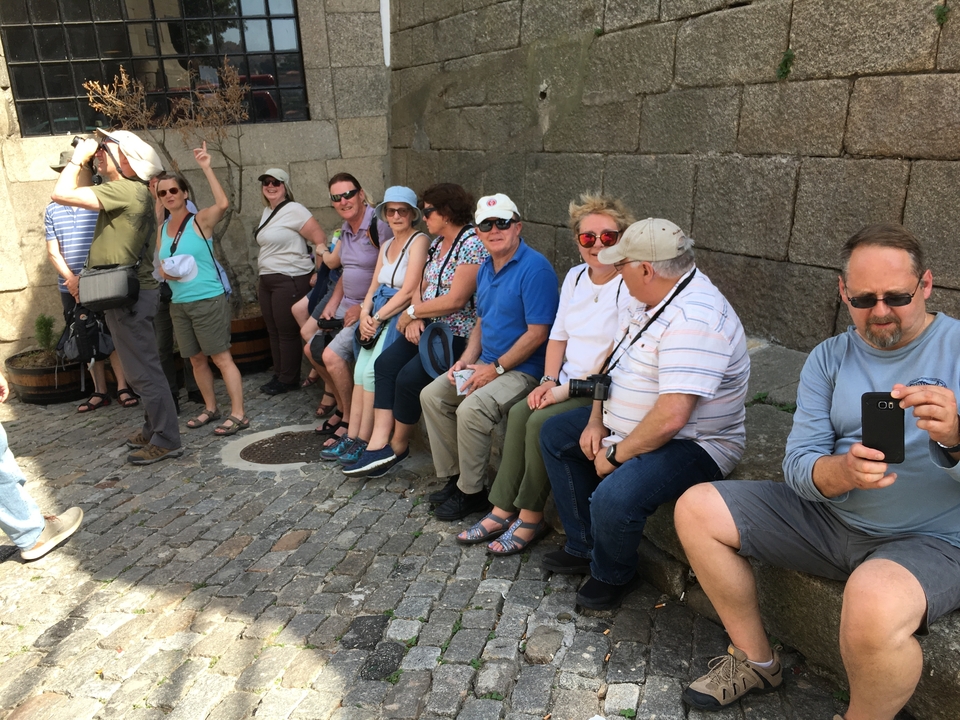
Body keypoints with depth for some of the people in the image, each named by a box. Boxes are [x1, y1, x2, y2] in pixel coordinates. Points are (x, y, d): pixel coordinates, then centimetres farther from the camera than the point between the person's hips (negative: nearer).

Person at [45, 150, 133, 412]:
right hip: (70, 287, 4)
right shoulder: (52, 209, 9)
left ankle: (122, 388, 7)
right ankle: (99, 391, 16)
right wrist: (71, 279, -7)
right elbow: (53, 252, 8)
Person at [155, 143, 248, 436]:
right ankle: (211, 408, 28)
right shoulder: (162, 229, 10)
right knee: (197, 359, 14)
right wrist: (163, 272, -3)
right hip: (179, 304, 7)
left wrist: (206, 168, -27)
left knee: (221, 358, -5)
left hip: (208, 300, -7)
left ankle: (238, 415, -1)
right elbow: (160, 264, 20)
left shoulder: (200, 220, -8)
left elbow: (223, 204, -29)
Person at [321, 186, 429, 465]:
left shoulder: (419, 241, -6)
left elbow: (409, 291, -14)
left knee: (372, 371, -18)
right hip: (378, 315, 7)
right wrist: (365, 313, -3)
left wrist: (377, 317, -13)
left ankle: (363, 442, -9)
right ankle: (352, 436, -4)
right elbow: (374, 286, 16)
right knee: (360, 370, -9)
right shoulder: (386, 245, 20)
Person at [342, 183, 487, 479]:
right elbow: (422, 286, 13)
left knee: (409, 377, -20)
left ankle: (398, 445, 4)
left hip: (458, 334, -9)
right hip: (429, 326, 9)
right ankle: (379, 443, -14)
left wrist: (412, 312, -10)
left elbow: (455, 300, -21)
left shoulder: (472, 244, -15)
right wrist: (415, 317, -7)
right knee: (385, 363, -11)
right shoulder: (437, 243, 14)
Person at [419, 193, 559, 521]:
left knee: (470, 410, -27)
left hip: (523, 369, -9)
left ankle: (471, 493, -8)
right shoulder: (485, 269, 12)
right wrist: (467, 360, 4)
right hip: (487, 362, 9)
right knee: (432, 395, 1)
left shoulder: (535, 268, -17)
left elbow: (537, 333, -20)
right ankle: (453, 476, 11)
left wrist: (496, 368, -17)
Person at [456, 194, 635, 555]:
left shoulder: (630, 285, -15)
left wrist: (569, 389, -18)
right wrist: (549, 381, -2)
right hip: (568, 381, 7)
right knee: (518, 412, -14)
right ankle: (503, 509, -5)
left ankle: (531, 516, -6)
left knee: (540, 421, -23)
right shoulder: (575, 276, 10)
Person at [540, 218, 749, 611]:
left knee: (613, 498, -33)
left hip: (691, 446, -10)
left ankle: (612, 575, 4)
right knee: (555, 435, 14)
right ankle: (584, 548, 21)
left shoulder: (693, 320, -30)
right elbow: (614, 359, 13)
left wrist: (617, 454, -22)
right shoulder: (653, 299, 4)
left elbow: (672, 416, -35)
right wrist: (596, 420, 1)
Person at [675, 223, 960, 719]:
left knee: (874, 604, -38)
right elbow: (798, 467, -4)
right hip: (830, 516, 5)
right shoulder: (829, 358, 3)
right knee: (696, 509, -3)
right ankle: (755, 660, 13)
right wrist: (842, 472, -27)